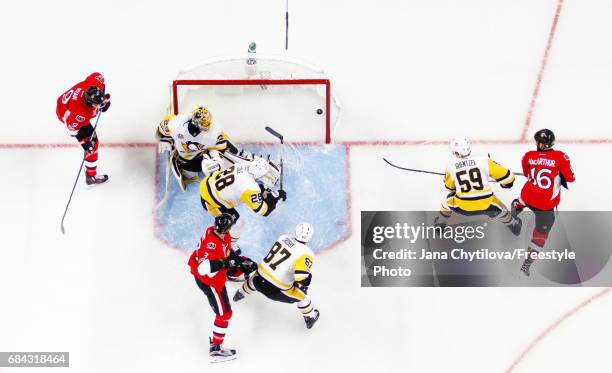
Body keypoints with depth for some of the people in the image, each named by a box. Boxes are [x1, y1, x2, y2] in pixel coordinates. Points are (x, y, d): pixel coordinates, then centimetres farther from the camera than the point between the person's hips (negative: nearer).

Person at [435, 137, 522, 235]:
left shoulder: (451, 166, 0)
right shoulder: (483, 160, -4)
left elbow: (450, 187, 18)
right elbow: (506, 176, 1)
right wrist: (507, 183, 24)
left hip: (463, 206, 0)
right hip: (486, 204, 0)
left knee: (449, 200, 32)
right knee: (500, 209, 32)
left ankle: (440, 223, 44)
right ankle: (513, 225, 51)